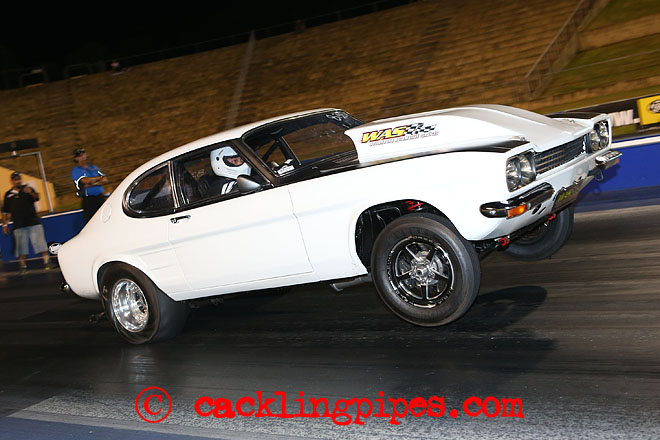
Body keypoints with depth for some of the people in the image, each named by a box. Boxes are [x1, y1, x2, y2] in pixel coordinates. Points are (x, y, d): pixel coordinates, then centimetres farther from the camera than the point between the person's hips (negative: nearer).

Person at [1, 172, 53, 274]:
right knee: (21, 246, 2)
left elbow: (36, 198, -12)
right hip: (19, 226, 1)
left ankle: (47, 263, -3)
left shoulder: (28, 189, 8)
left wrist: (31, 192, -34)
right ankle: (23, 266, 7)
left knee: (40, 243, -5)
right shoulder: (8, 194, 12)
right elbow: (5, 211, 13)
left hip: (34, 223, -1)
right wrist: (4, 225, 8)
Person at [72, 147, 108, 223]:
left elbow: (105, 180, 7)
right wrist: (99, 178, -1)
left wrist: (93, 184, -10)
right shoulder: (76, 171, 1)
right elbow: (86, 181, -16)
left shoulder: (94, 167, 18)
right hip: (88, 200, -5)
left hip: (101, 197, 5)